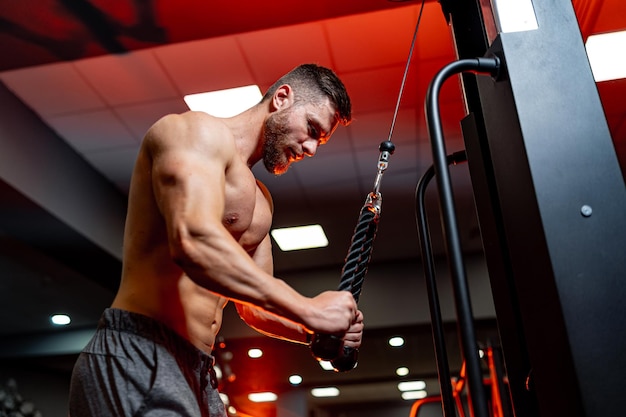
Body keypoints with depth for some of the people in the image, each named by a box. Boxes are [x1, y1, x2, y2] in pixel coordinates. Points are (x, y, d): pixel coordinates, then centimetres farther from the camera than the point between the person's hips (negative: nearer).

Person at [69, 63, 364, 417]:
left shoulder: (260, 201, 19)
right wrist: (308, 309, -23)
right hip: (138, 355, -9)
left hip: (198, 371, 9)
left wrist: (317, 332, 0)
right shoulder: (201, 131, -8)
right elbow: (194, 241, -26)